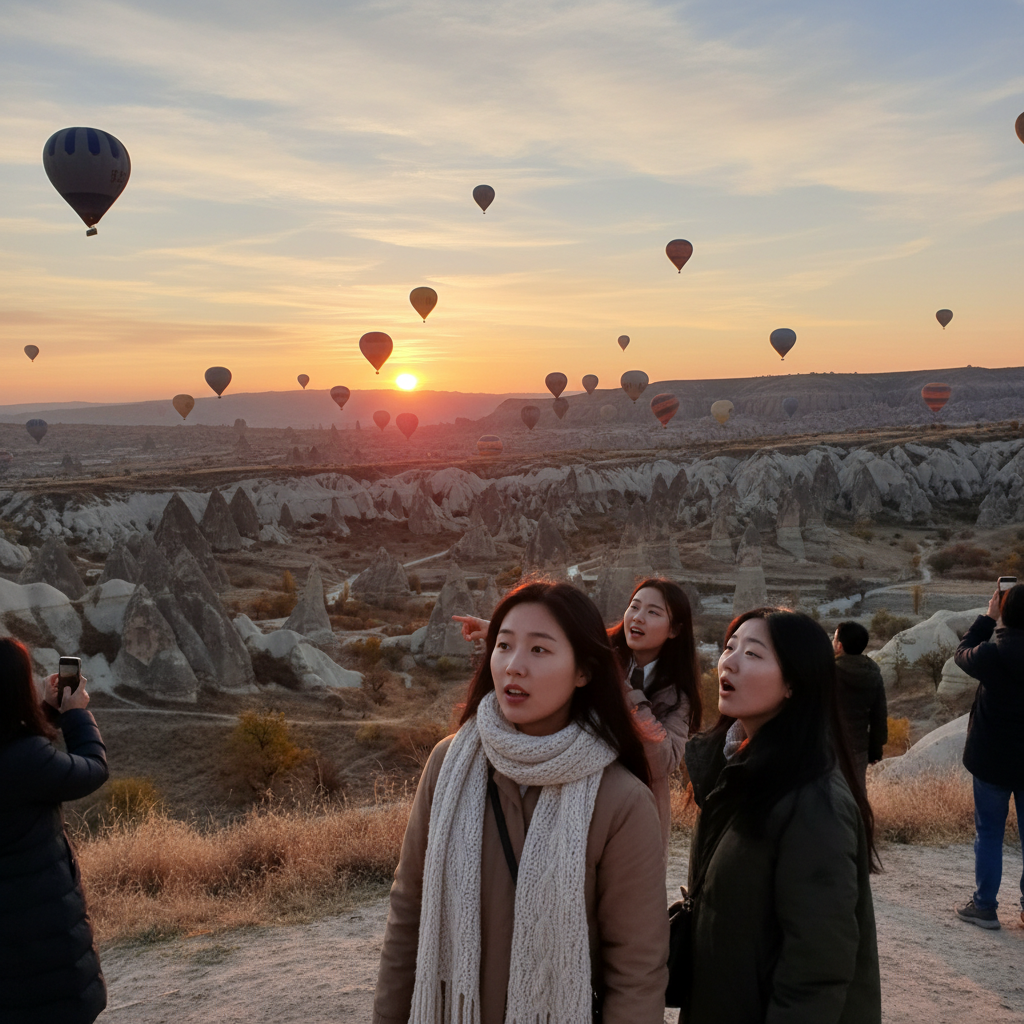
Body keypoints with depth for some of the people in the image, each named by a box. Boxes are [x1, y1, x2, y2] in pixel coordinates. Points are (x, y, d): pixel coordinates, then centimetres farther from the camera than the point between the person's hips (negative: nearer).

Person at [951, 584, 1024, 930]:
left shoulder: (993, 653, -17)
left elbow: (962, 652, 3)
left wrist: (988, 617, 10)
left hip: (993, 759, -3)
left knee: (989, 833, 9)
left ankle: (984, 906, 15)